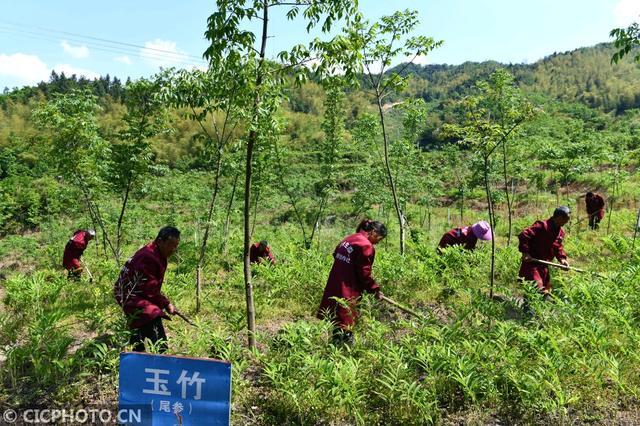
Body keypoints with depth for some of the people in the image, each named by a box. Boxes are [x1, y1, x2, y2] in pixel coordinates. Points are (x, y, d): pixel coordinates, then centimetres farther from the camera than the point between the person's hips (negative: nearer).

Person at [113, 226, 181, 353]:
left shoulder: (159, 254, 3)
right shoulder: (148, 257, -27)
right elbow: (151, 290, -25)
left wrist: (164, 302, 6)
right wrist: (166, 304, -17)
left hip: (140, 293, 11)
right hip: (130, 296, -11)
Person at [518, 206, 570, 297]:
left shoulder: (561, 232, 10)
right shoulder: (542, 226, -18)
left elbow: (558, 247, 20)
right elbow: (523, 235, -24)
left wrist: (562, 258, 2)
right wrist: (525, 252, -28)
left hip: (544, 264, 9)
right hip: (532, 262, -9)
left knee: (546, 289, 13)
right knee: (537, 287, -19)